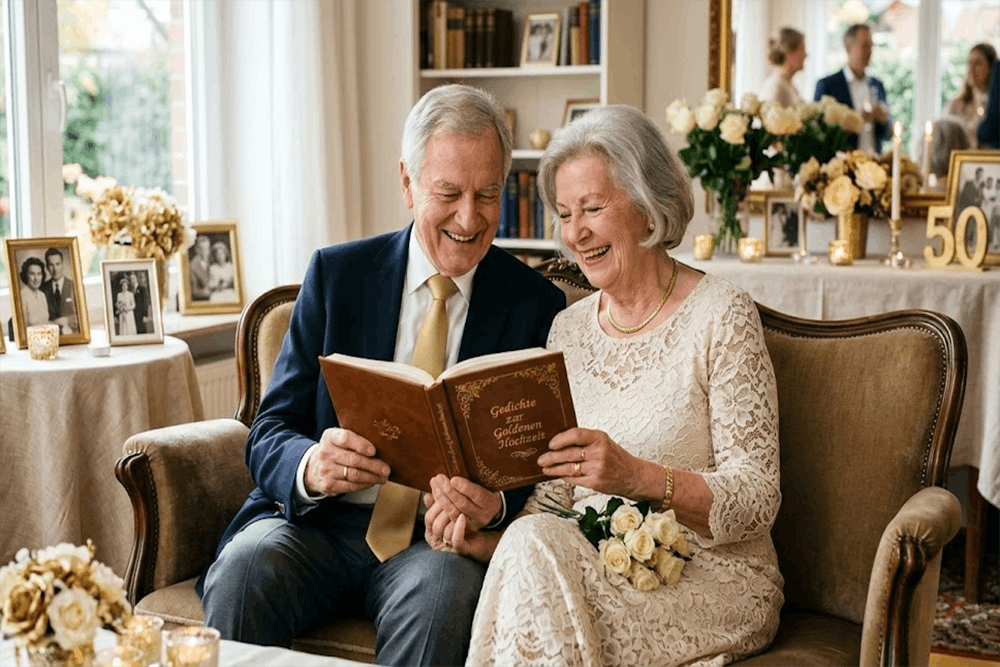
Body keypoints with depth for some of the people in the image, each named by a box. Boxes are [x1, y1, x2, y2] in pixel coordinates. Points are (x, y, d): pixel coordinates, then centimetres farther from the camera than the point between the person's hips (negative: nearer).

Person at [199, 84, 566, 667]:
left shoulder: (536, 305, 5)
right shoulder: (336, 274, 8)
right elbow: (270, 433, 4)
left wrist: (494, 504, -21)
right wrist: (311, 467, -21)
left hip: (440, 538, -1)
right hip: (319, 524, 1)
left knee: (444, 591, -34)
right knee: (247, 567, -30)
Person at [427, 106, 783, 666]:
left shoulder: (721, 317, -6)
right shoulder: (568, 330, 12)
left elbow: (758, 500, -11)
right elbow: (550, 500, 9)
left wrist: (638, 477, -28)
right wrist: (484, 539, -12)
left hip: (709, 576, -4)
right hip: (592, 567, 4)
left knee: (537, 551, -30)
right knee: (529, 544, -30)